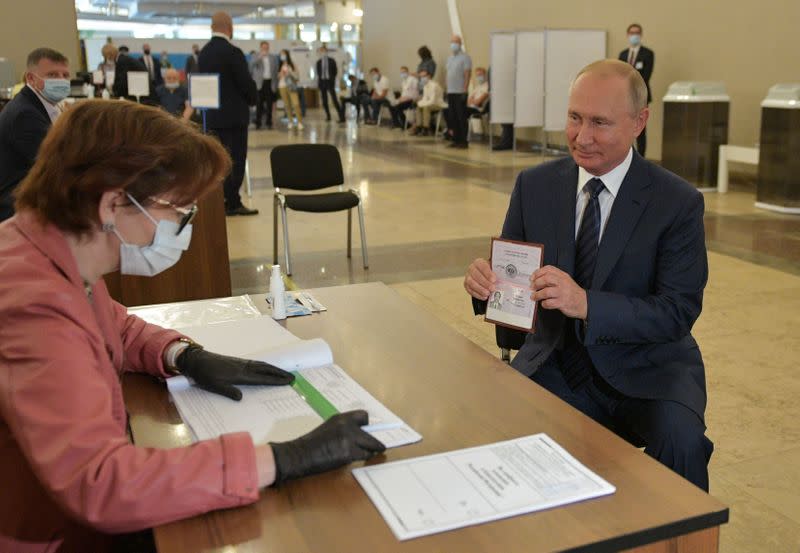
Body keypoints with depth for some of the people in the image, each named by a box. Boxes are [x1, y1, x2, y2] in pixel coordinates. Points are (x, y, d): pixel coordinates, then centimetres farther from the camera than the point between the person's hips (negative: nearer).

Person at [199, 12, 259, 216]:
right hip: (234, 115, -7)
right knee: (236, 160, -2)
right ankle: (231, 203, 0)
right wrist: (253, 99, 5)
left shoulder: (203, 53, 7)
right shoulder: (232, 52, -15)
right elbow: (246, 82, -14)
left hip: (212, 115, 7)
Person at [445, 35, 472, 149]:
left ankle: (463, 141, -1)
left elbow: (467, 75, -11)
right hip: (450, 92, 7)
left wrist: (464, 91, -17)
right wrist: (447, 90, 13)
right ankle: (456, 140, 14)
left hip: (460, 92, -7)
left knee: (461, 117, -5)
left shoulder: (465, 57, -6)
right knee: (452, 117, 8)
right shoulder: (450, 58, 17)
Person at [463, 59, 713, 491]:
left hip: (647, 370, -2)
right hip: (556, 365, 2)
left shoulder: (679, 202, -8)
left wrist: (586, 303, -29)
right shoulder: (535, 185, 2)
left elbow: (678, 312, -13)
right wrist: (484, 281, -19)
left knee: (680, 439, -31)